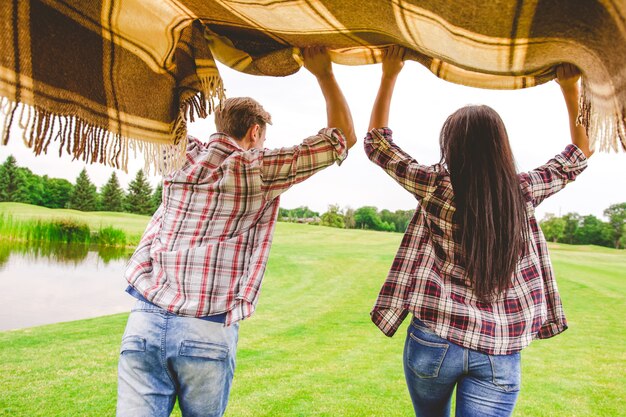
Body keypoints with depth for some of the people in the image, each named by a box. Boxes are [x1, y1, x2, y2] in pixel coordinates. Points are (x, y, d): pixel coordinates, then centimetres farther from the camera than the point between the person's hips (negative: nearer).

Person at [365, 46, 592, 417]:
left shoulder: (437, 188, -9)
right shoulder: (524, 192, -2)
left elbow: (376, 142, 3)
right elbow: (579, 154, 17)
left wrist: (389, 76, 6)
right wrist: (570, 90, 20)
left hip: (435, 338, -1)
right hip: (500, 352, 1)